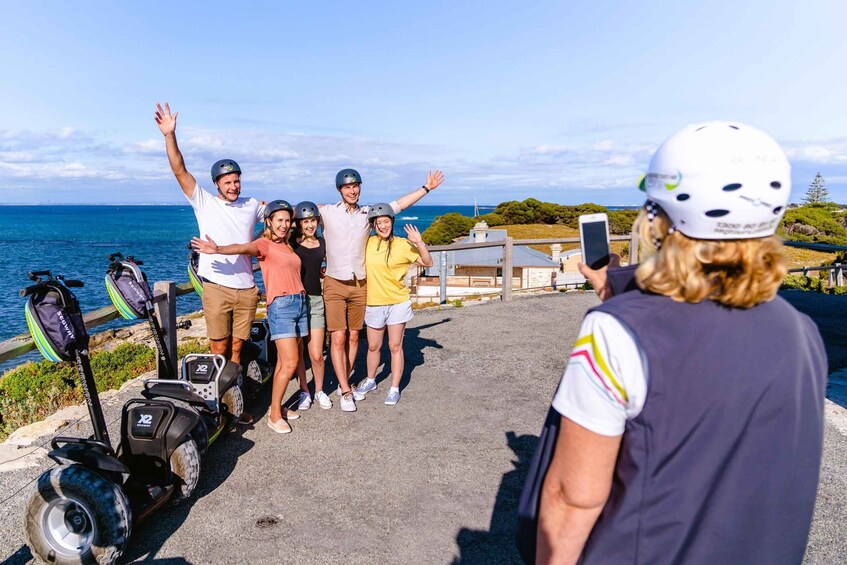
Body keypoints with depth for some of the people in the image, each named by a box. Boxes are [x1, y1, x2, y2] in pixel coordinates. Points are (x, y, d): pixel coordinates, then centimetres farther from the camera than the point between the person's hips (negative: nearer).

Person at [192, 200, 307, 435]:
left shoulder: (288, 245, 17)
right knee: (289, 363, -10)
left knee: (284, 361, 10)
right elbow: (243, 248, -25)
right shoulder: (264, 244, -5)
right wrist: (218, 249, -42)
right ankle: (274, 415, 3)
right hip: (281, 305, -7)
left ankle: (278, 406, 21)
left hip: (300, 303, 7)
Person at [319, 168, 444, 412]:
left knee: (353, 337, 10)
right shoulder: (327, 212, -3)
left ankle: (344, 382, 25)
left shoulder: (367, 213, 4)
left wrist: (426, 188, 11)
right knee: (338, 338, -6)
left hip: (359, 285, 3)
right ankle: (346, 391, 2)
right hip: (335, 284, -3)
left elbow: (399, 204, 9)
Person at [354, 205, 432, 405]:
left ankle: (395, 389, 16)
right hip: (373, 303, 3)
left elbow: (427, 263, -9)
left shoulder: (403, 245, -8)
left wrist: (419, 242, -22)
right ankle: (371, 380, 38)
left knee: (395, 346, 4)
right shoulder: (367, 243, -2)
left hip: (398, 303, -2)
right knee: (373, 347, 16)